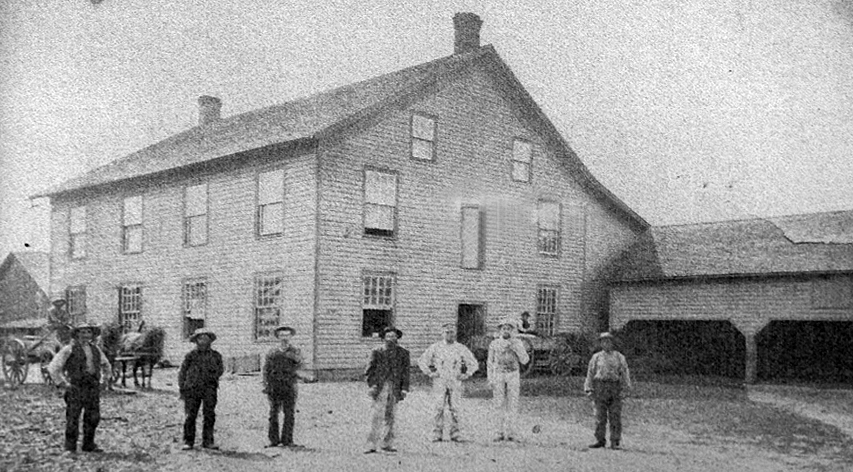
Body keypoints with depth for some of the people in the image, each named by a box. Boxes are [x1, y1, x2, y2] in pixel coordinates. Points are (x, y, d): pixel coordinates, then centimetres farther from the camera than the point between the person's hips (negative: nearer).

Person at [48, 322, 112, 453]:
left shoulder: (95, 349, 15)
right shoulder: (69, 349, -2)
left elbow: (105, 364, 32)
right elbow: (53, 367, -4)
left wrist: (106, 376, 20)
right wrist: (61, 383, -6)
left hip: (93, 387, 5)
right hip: (76, 387, -5)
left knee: (93, 417, 5)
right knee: (73, 417, -4)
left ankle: (89, 445, 16)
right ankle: (70, 447, 3)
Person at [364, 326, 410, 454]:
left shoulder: (403, 353, 11)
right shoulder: (376, 352, 7)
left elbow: (405, 372, 8)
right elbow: (370, 370, 4)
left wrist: (404, 388, 0)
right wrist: (371, 385, -7)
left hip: (395, 388, 2)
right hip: (380, 387, -2)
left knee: (390, 417, 5)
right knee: (378, 416, -8)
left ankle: (387, 444, 13)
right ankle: (371, 445, -8)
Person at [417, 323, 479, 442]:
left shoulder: (461, 348, 6)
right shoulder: (436, 347, 3)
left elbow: (473, 363, 14)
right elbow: (421, 360, 8)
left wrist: (466, 375, 3)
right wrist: (430, 373, 0)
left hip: (455, 383, 1)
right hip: (439, 382, -1)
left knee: (454, 409, 1)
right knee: (439, 408, -6)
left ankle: (455, 434, 7)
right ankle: (437, 434, -2)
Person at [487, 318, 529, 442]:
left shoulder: (517, 343, -2)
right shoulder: (494, 344, 0)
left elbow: (525, 360, -10)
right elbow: (490, 362, 5)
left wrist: (516, 348, -23)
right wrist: (490, 380, -3)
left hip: (513, 376, -1)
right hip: (498, 376, 1)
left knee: (512, 404, -3)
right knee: (499, 404, -1)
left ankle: (510, 433, 2)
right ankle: (501, 433, 5)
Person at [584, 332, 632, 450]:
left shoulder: (619, 357, 9)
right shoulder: (596, 357, 10)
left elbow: (624, 372, 2)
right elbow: (590, 373, 9)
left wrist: (626, 387, -10)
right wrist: (589, 389, 0)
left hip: (615, 388, 0)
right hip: (600, 387, 0)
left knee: (615, 417, -2)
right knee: (600, 416, 0)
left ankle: (615, 442, 1)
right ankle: (600, 440, 8)